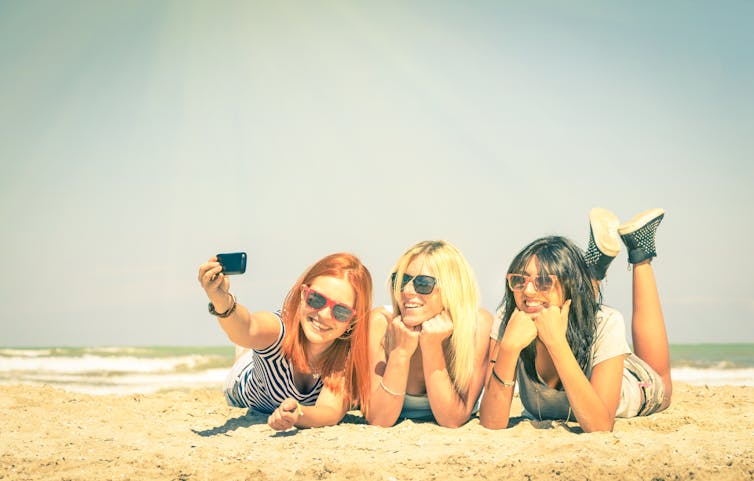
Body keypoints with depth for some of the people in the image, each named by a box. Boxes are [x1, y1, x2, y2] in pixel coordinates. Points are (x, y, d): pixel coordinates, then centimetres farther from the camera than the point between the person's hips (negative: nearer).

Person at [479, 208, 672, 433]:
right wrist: (509, 347, -51)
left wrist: (557, 342, -53)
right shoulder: (507, 320, -35)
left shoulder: (605, 324, -40)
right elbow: (491, 423, -39)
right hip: (546, 418, 1)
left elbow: (600, 427, -47)